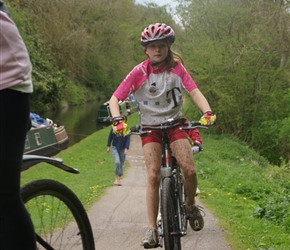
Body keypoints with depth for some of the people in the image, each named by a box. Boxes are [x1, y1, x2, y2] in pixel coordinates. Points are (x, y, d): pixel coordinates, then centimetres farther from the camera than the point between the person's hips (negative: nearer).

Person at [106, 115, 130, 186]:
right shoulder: (114, 128, -4)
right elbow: (110, 137, 5)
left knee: (121, 164, 6)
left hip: (122, 149, 1)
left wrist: (126, 148, -12)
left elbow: (128, 139, -3)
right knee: (117, 162, -18)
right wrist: (108, 146, 6)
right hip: (115, 147, -1)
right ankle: (117, 178, -6)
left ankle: (118, 180, 18)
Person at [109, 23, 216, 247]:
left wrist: (208, 112, -33)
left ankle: (191, 205, 15)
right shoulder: (139, 72, -11)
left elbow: (195, 92, -15)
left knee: (190, 170, -16)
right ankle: (152, 229, -6)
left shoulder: (177, 67, -7)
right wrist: (118, 120, -32)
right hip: (150, 127, -1)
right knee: (153, 176, -13)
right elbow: (115, 98, -13)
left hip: (175, 123, 1)